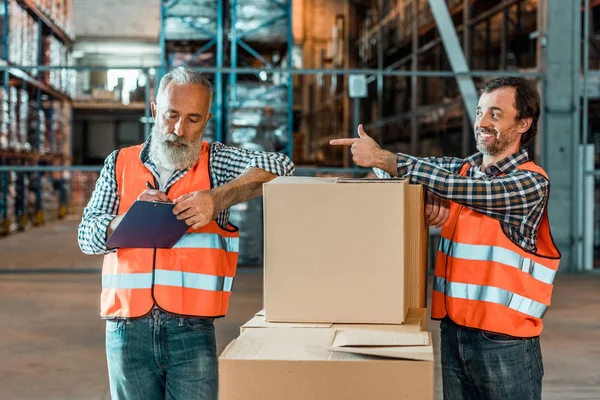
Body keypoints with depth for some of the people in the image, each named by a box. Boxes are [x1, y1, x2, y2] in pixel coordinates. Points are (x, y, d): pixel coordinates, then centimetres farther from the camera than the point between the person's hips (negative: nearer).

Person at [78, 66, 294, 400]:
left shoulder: (216, 161, 6)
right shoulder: (120, 164, 12)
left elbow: (280, 166, -10)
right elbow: (88, 236, 5)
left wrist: (217, 199, -22)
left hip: (191, 333, -2)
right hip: (128, 332, 2)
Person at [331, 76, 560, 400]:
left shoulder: (531, 182, -10)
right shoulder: (462, 168, 8)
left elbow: (459, 187, -22)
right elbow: (390, 168, 9)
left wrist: (383, 158, -21)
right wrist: (428, 195, -11)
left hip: (504, 340, -5)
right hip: (453, 332, 5)